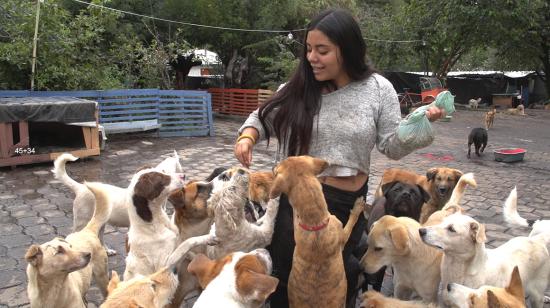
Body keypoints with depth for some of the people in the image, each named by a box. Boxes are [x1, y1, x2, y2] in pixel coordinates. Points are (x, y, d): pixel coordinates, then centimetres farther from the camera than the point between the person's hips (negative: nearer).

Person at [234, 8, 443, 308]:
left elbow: (392, 147, -4)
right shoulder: (298, 88, -6)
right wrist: (247, 136, -13)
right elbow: (263, 117, 6)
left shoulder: (378, 89, -7)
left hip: (348, 202, 0)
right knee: (283, 275, 13)